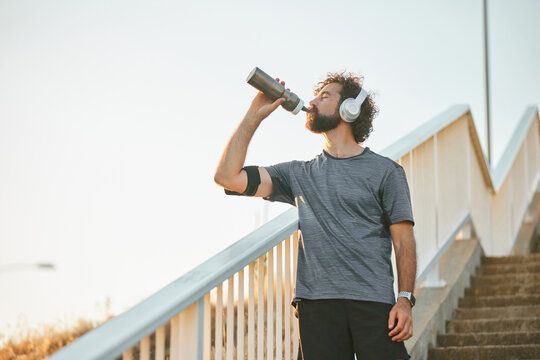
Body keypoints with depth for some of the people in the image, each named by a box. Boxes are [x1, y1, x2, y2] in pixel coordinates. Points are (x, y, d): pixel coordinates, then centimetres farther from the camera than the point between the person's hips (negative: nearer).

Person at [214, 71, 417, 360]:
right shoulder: (299, 174, 18)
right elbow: (228, 176, 10)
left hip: (374, 303, -2)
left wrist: (405, 299, -8)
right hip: (316, 304, 3)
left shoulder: (385, 171, 10)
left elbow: (404, 239, 4)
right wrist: (255, 114, 12)